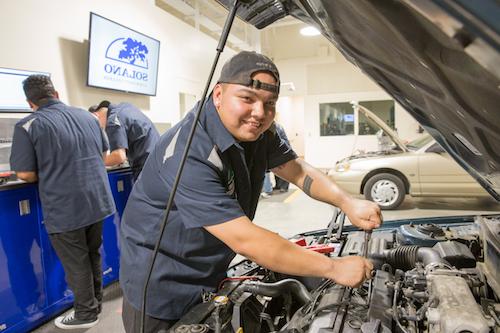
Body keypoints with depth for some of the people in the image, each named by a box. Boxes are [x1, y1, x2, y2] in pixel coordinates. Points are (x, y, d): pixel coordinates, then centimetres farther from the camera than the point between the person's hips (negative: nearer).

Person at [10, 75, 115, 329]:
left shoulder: (28, 125, -11)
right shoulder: (87, 115, 6)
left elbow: (25, 174, -11)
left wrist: (48, 173, 9)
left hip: (64, 210, -6)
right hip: (98, 201, 6)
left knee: (76, 264, 12)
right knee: (93, 256, 23)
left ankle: (86, 314, 28)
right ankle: (96, 303, 40)